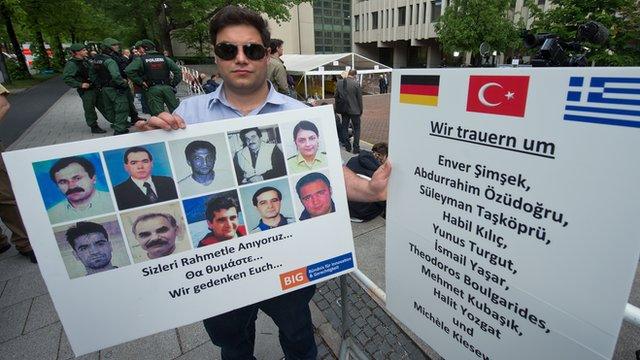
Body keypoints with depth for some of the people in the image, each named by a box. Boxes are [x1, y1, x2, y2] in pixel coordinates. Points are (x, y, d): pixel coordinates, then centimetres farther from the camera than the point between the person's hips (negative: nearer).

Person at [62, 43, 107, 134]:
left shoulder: (85, 61, 13)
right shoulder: (71, 64, -13)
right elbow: (66, 78, -18)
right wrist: (80, 84, -24)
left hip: (95, 88, 8)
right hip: (86, 90, -8)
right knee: (89, 109, 1)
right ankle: (94, 127, 9)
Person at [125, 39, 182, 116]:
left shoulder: (140, 60, 5)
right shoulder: (164, 58, 14)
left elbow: (129, 71, -8)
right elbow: (178, 71, 9)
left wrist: (140, 82, -1)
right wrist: (173, 84, 10)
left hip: (152, 90, -2)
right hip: (167, 88, 2)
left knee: (158, 115, 0)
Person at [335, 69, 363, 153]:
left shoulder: (339, 83, -2)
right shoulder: (356, 84, -15)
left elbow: (336, 96, 7)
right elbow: (359, 99, -8)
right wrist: (361, 110, 5)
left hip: (343, 110, 4)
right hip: (354, 110, -4)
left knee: (344, 127, 15)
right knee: (356, 129, 7)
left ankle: (347, 146, 20)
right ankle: (356, 148, 6)